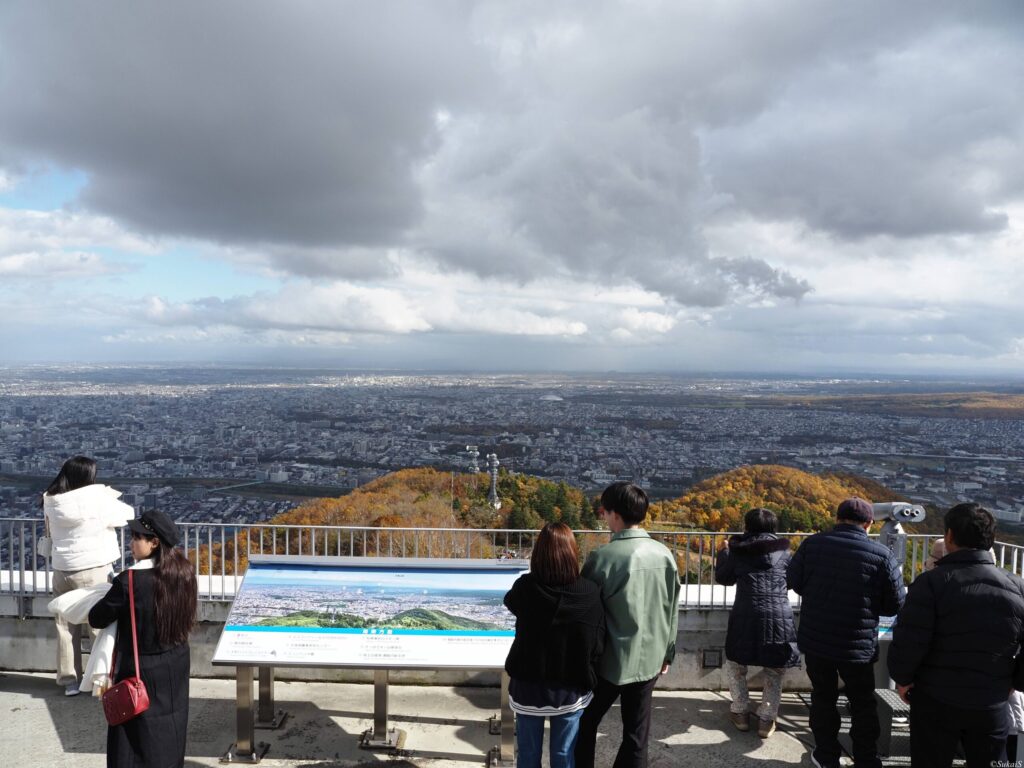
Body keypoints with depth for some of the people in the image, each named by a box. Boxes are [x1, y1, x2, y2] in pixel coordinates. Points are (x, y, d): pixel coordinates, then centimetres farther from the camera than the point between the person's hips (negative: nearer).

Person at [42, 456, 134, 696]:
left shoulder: (50, 500, 0)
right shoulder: (96, 496, -15)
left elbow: (50, 532, 15)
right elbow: (127, 514, -3)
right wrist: (110, 496, 13)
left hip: (61, 571, 5)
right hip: (94, 571, -5)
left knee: (66, 627, 14)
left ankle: (69, 680, 23)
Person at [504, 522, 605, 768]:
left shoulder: (525, 587, -16)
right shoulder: (590, 592, -16)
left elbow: (509, 601, 8)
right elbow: (598, 645, -9)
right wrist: (586, 676, 8)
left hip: (528, 685, 0)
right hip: (572, 687, 0)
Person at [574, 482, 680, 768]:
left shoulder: (602, 557, -18)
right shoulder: (665, 554, -5)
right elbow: (672, 610, 5)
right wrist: (667, 653, 17)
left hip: (609, 660, -3)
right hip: (649, 659, 4)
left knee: (586, 722, 17)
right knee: (637, 733, 14)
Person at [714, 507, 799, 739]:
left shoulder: (738, 549, 3)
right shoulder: (782, 550, 6)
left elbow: (723, 577, 14)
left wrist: (724, 552, 28)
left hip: (746, 615, -1)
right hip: (780, 615, 1)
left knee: (735, 662, 19)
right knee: (775, 669, 17)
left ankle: (740, 712, 21)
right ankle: (767, 719, 15)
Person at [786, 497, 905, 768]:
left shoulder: (812, 544, -8)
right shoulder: (882, 556, -14)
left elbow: (793, 582, 3)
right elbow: (895, 605, -6)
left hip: (815, 640, 2)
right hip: (858, 645, -2)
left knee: (823, 696, 19)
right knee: (863, 703, 17)